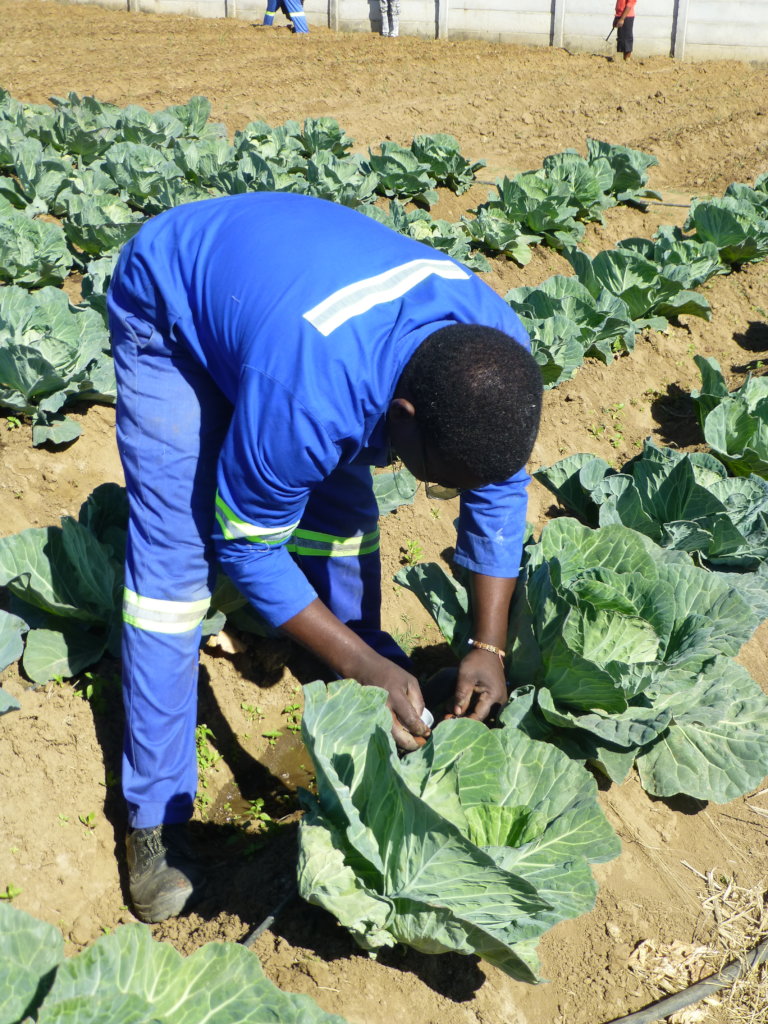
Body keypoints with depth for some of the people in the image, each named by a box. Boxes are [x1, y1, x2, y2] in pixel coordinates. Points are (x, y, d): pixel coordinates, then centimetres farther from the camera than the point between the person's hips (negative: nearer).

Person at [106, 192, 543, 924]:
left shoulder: (498, 353, -25)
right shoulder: (307, 399, -43)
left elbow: (499, 487, -8)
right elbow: (245, 548, -26)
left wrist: (490, 646, -12)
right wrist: (366, 667, -24)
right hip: (168, 309, -6)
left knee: (342, 503, 1)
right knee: (174, 554, -13)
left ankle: (360, 683, 26)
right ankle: (154, 816, -2)